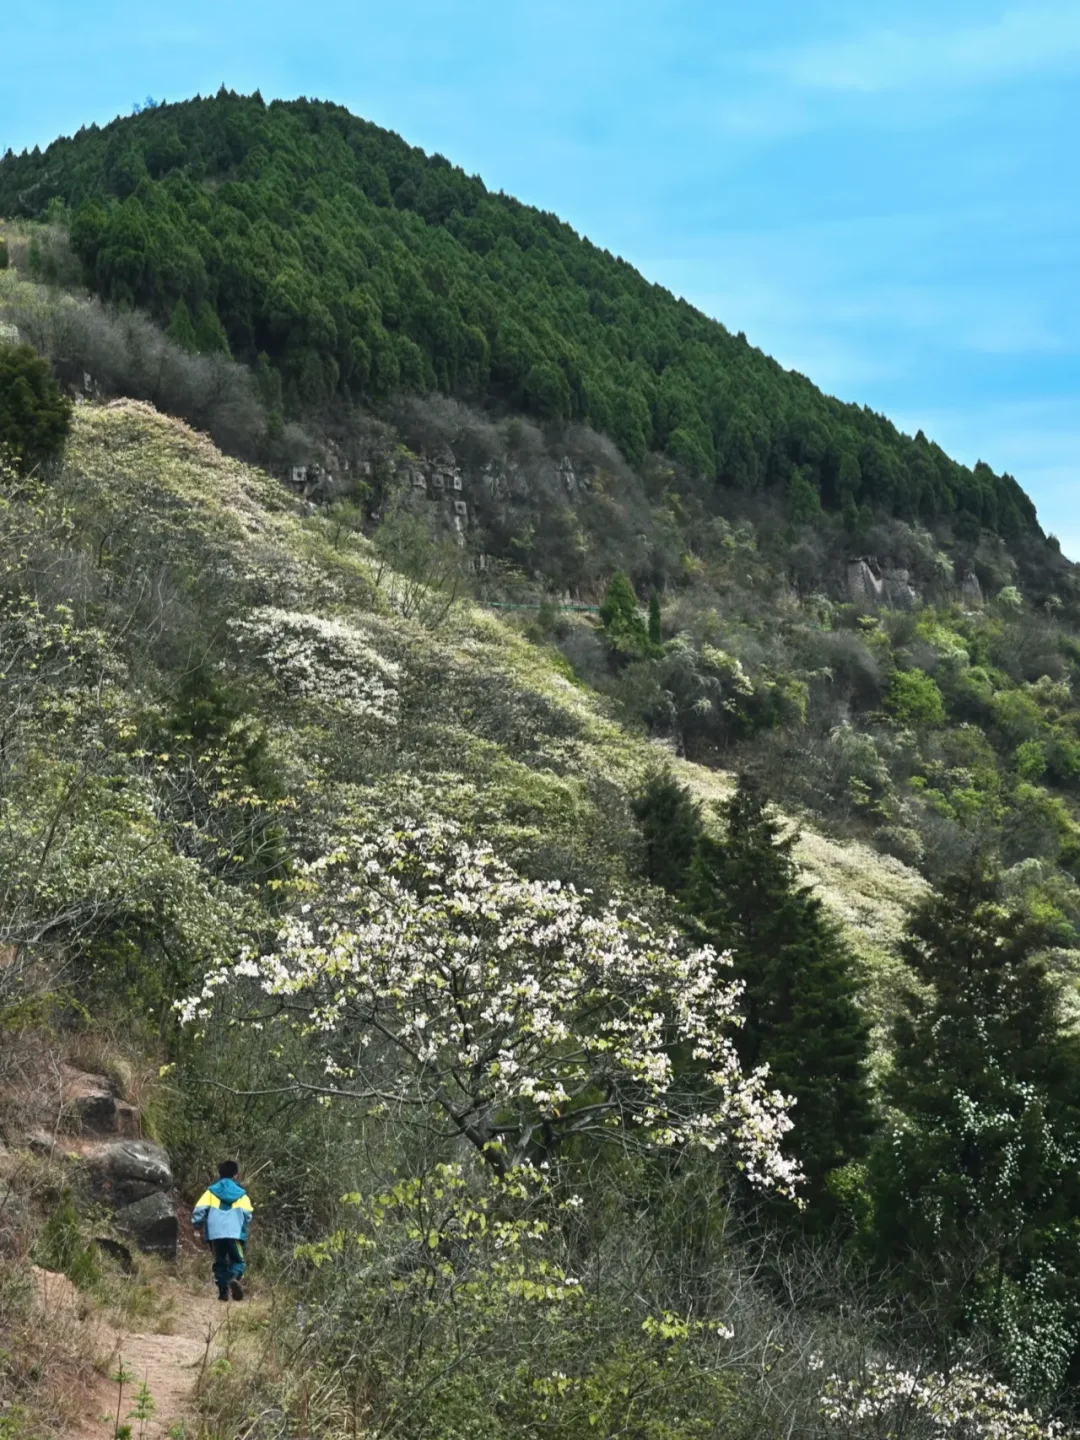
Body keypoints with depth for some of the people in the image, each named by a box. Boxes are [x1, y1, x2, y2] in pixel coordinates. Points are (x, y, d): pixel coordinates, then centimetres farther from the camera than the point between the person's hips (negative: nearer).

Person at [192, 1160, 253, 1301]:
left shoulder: (211, 1192, 12)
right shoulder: (241, 1194, 11)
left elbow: (199, 1210, 1)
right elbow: (247, 1216, 4)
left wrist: (199, 1226, 15)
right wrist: (244, 1230, 21)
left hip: (215, 1233, 1)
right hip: (235, 1233, -1)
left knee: (220, 1263, 13)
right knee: (238, 1261, 5)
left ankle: (223, 1291, 2)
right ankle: (234, 1278, -26)